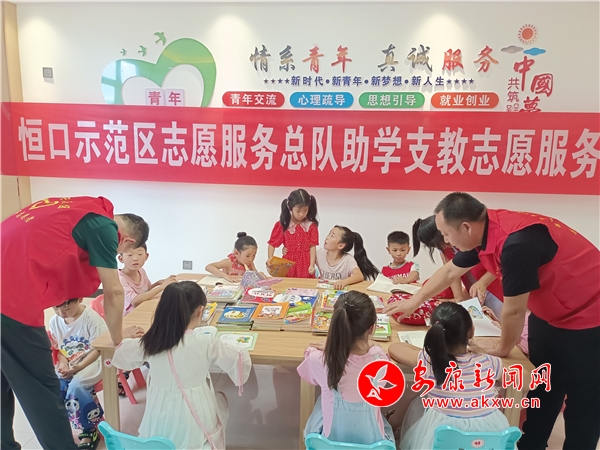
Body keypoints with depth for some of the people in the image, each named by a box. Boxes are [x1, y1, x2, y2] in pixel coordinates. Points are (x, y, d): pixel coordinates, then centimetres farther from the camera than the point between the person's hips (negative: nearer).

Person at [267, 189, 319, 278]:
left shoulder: (311, 225, -2)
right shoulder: (283, 224, -3)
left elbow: (312, 247, -2)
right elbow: (272, 243, 0)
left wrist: (312, 265, -9)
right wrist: (270, 259, -14)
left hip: (305, 264, 0)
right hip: (288, 264, 0)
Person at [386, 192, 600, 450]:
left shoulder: (516, 241, -37)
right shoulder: (483, 231, -9)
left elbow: (514, 310, -26)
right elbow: (450, 271, 7)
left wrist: (503, 347, -7)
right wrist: (414, 301, 15)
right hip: (548, 314, 8)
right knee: (540, 390, 18)